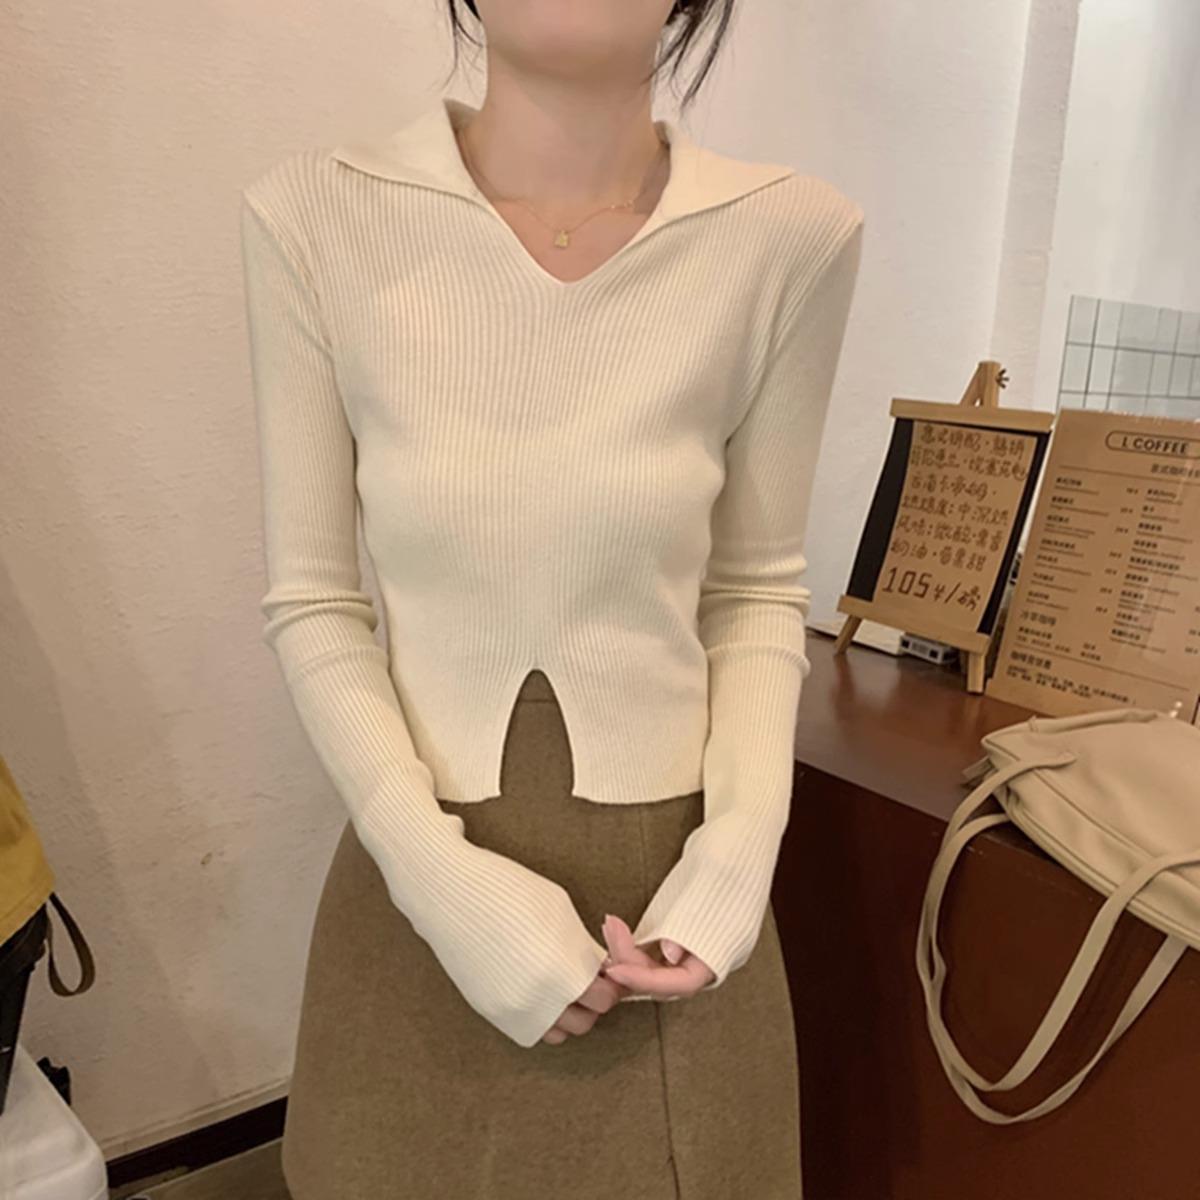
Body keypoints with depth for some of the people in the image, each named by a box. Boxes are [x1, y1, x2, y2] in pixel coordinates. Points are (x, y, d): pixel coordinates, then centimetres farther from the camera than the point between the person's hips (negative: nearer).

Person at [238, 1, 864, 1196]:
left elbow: (758, 590, 0)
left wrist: (742, 848, -11)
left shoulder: (792, 237, -9)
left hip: (669, 865, 1)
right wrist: (442, 874, -15)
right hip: (423, 868, 0)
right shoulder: (311, 217, -10)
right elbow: (310, 601, -6)